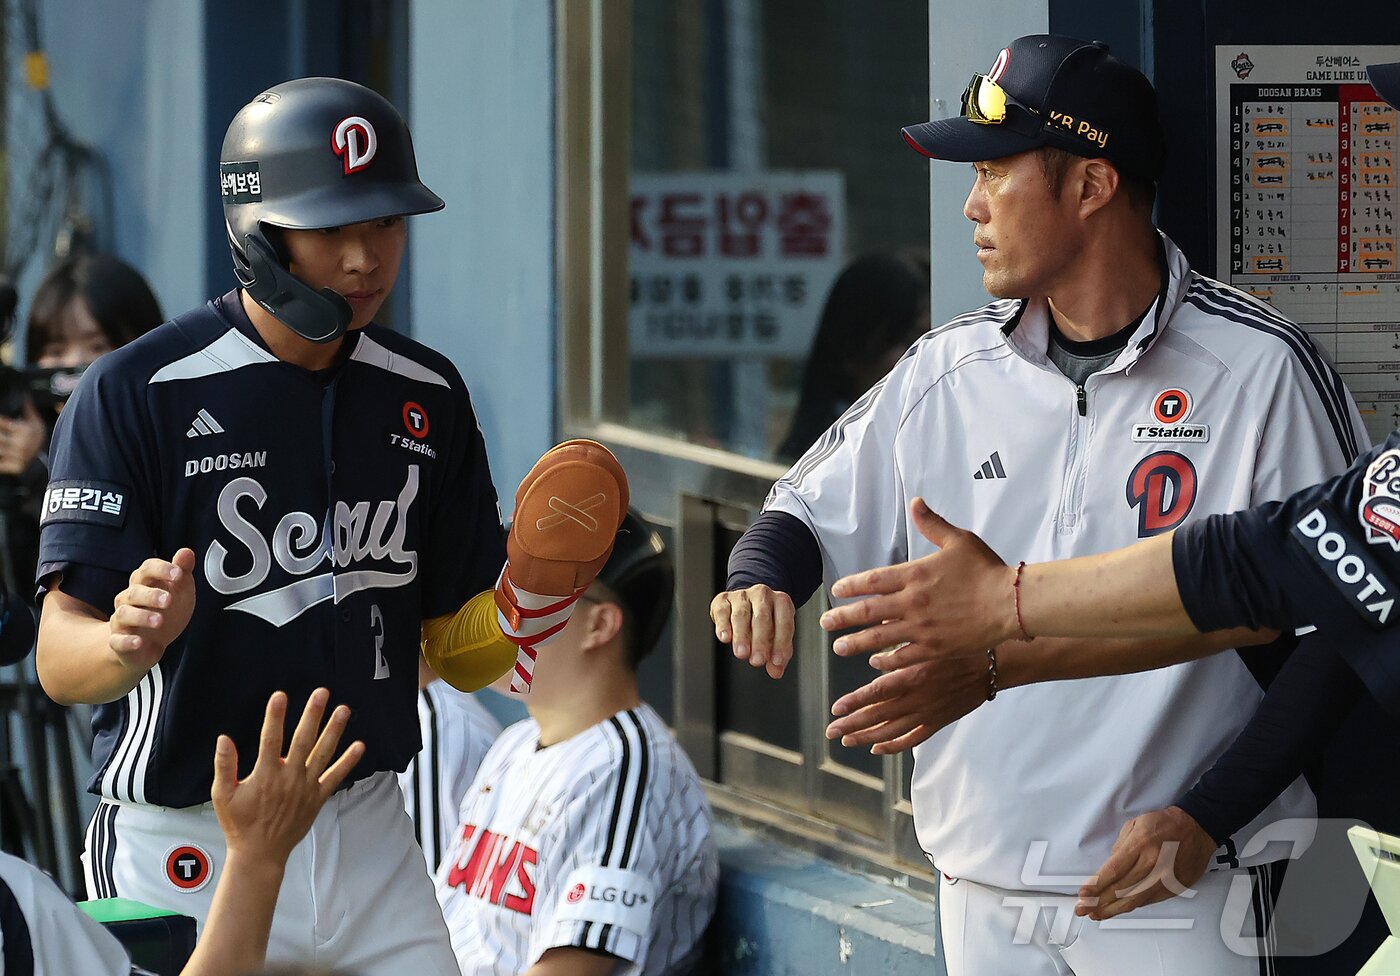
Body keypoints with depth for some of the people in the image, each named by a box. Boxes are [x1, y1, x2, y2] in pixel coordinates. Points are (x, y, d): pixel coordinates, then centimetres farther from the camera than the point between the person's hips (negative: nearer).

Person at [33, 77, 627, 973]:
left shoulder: (428, 396, 5)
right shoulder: (135, 393, -12)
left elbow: (458, 654, 8)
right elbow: (60, 661, -16)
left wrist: (529, 592, -13)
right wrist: (131, 640, -39)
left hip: (371, 838, 4)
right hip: (185, 854, -4)